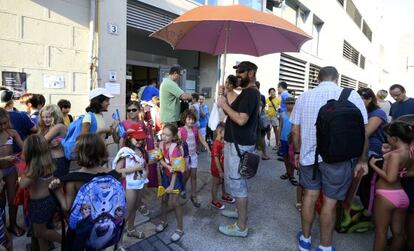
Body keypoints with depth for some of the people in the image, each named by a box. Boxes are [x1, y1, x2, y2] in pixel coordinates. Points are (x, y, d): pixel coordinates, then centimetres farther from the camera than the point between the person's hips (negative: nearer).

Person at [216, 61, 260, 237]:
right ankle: (240, 211, 39)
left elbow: (241, 119, -28)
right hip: (237, 143, 11)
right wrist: (224, 101, 2)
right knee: (238, 181, 22)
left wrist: (224, 105, -18)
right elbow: (234, 114, 14)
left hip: (239, 145, -11)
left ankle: (241, 227, 11)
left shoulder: (250, 92, -17)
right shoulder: (249, 92, 16)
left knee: (237, 183, -2)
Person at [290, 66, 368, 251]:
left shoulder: (304, 96, 1)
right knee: (330, 202, 10)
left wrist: (298, 152, 15)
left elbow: (295, 130, 3)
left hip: (309, 156, 3)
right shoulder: (351, 96, -6)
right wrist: (362, 160, 6)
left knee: (310, 196, 16)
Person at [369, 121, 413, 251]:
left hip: (386, 195, -7)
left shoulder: (395, 154, -21)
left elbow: (390, 178, -25)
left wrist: (373, 165, -15)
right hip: (402, 195, 8)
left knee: (381, 231, 8)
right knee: (399, 232, 18)